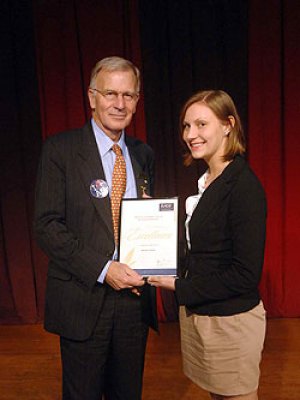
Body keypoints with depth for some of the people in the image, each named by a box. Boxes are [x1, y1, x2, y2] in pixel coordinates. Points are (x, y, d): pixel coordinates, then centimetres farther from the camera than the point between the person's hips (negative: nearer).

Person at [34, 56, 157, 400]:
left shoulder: (143, 154, 8)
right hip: (84, 300, -4)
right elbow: (46, 226, -12)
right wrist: (102, 269, -20)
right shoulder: (60, 150, -7)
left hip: (135, 297, 4)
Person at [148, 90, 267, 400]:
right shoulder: (204, 181, 6)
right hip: (196, 313, 8)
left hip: (231, 320, -7)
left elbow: (246, 274, -21)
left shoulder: (244, 186, -20)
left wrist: (180, 288, -15)